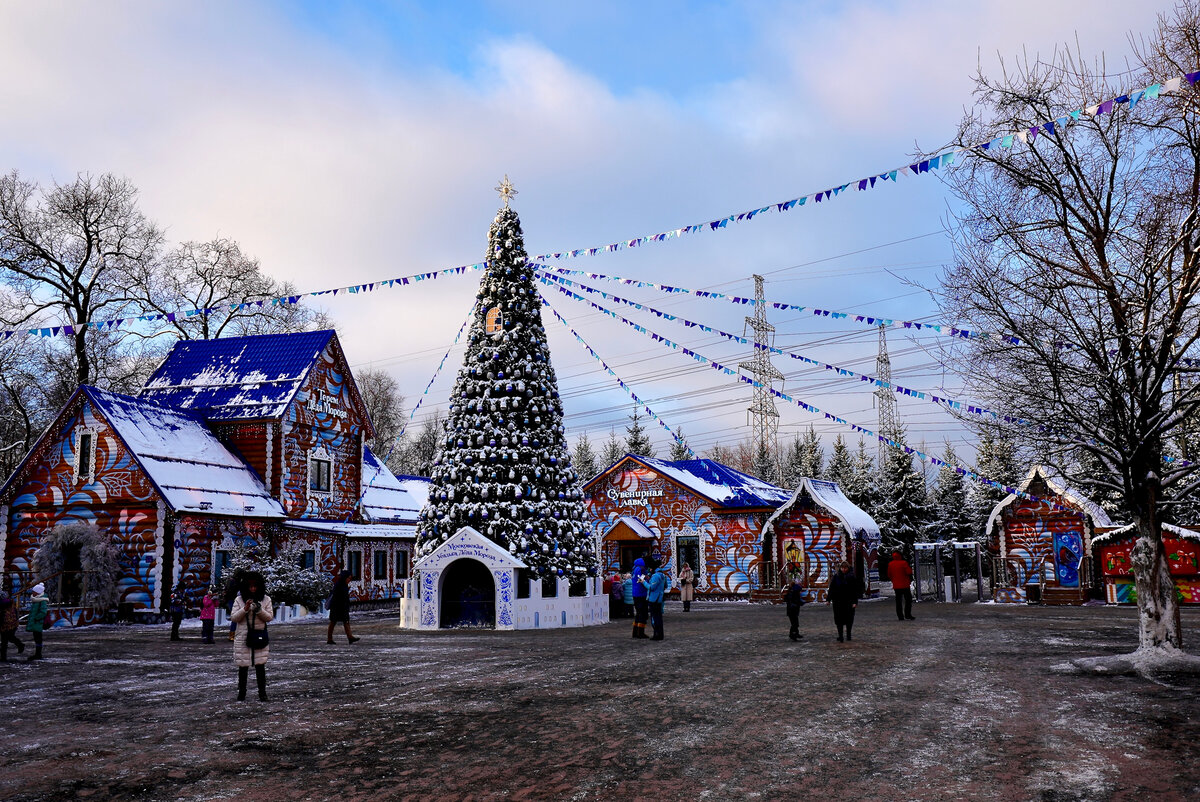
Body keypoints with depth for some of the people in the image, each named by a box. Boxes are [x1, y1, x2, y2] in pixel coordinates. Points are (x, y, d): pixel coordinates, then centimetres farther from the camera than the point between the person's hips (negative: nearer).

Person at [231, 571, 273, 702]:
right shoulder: (239, 600, 3)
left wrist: (259, 610, -16)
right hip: (242, 637, 0)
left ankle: (262, 693, 5)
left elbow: (270, 617, 2)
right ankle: (241, 693, 14)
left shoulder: (266, 600, 3)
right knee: (242, 666, 4)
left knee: (260, 665, -2)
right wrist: (245, 609, -16)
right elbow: (233, 617, 0)